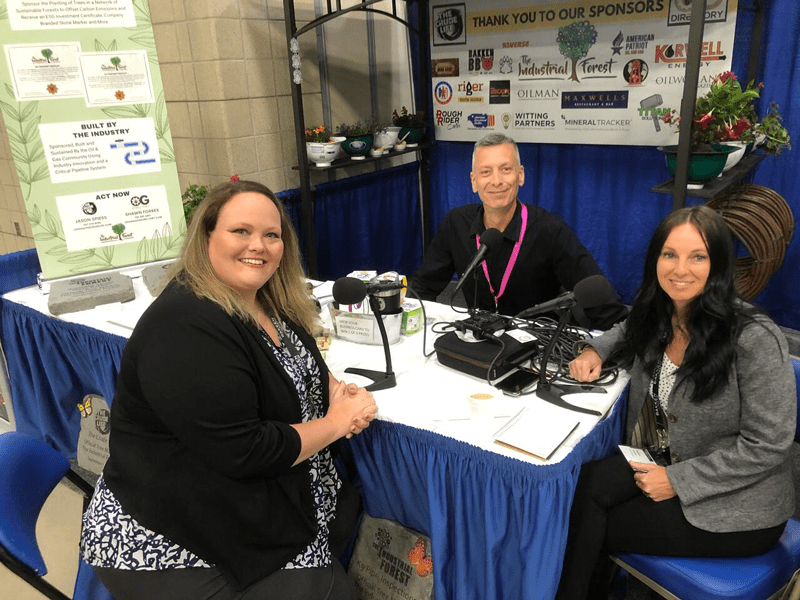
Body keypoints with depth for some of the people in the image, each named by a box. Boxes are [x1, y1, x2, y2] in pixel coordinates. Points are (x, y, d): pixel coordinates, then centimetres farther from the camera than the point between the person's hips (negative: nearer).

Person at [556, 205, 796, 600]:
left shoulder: (755, 339, -22)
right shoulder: (659, 315, -3)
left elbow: (767, 445, -18)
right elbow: (629, 333, 22)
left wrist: (678, 480, -19)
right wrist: (596, 350, 0)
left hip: (735, 508, -5)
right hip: (661, 464, 6)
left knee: (591, 527, -15)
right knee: (586, 484, -21)